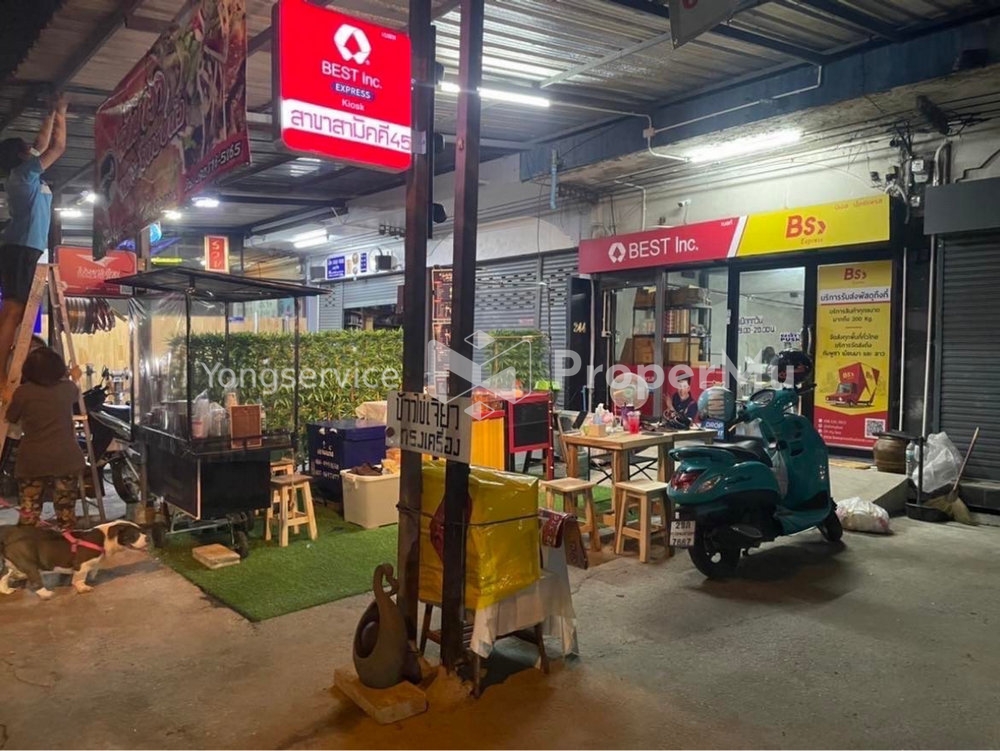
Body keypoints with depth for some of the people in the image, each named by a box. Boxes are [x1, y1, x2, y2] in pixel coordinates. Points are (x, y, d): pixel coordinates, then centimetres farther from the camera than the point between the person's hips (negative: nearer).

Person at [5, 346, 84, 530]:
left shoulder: (23, 392, -5)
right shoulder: (68, 388, 0)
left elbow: (10, 418, 12)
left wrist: (7, 399, 31)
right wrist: (71, 377, 45)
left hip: (32, 461, -1)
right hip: (65, 459, 1)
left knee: (28, 517, 7)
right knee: (66, 515, 7)